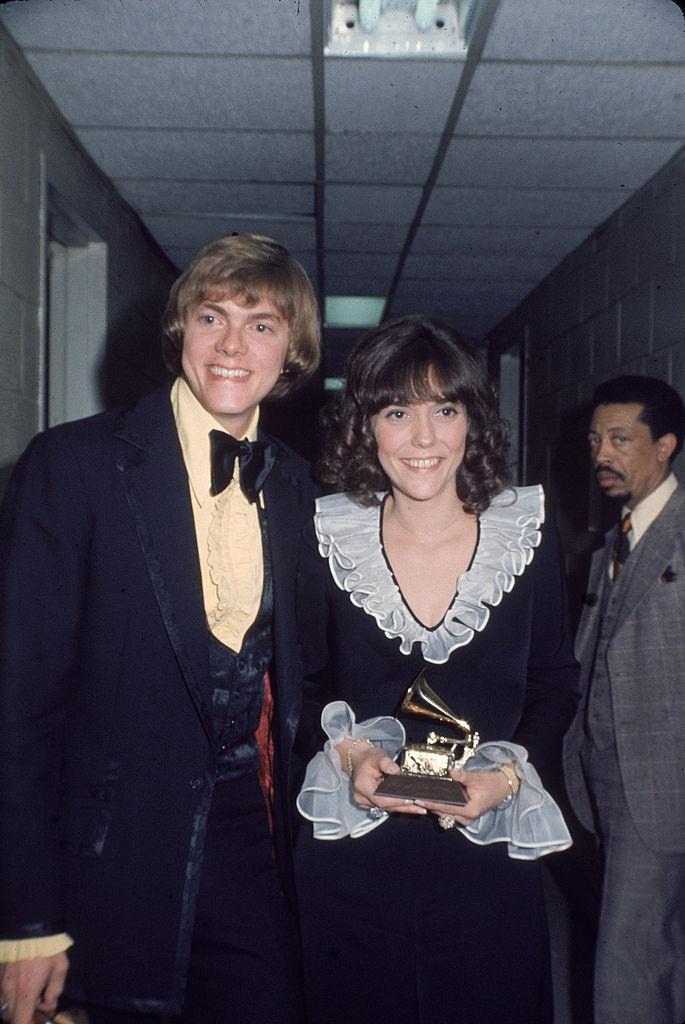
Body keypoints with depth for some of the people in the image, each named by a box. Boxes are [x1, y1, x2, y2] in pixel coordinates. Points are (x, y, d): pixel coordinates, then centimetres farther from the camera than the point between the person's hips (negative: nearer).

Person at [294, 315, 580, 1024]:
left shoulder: (528, 536, -3)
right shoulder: (328, 541, -3)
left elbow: (554, 687, 5)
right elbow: (304, 686, 6)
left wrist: (509, 773, -11)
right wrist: (346, 754, -12)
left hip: (487, 860, 0)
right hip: (349, 864, 0)